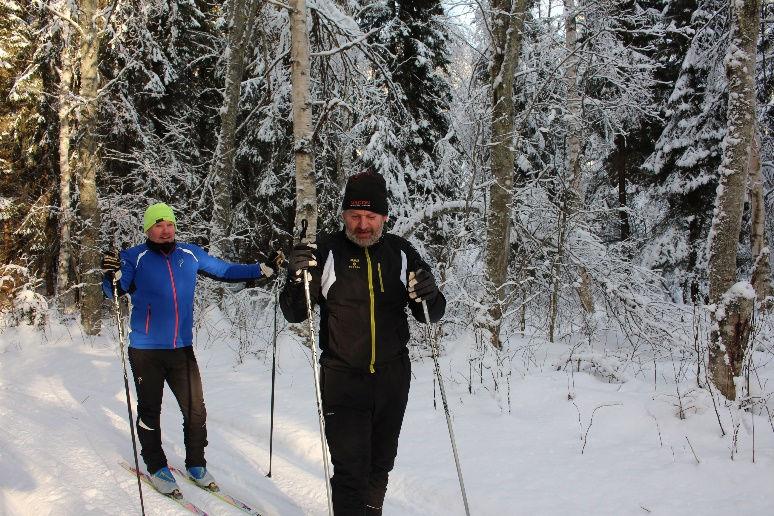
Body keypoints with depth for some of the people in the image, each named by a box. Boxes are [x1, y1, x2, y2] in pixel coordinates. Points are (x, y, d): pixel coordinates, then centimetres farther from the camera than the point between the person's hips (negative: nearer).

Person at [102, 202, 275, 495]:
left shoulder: (191, 255, 6)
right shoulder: (134, 258, -5)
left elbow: (224, 270, 15)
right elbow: (115, 291, -11)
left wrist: (260, 270, 4)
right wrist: (112, 276, -34)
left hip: (182, 348, 3)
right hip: (146, 351, -3)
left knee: (195, 410, 5)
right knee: (150, 411, 9)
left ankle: (196, 464, 23)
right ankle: (156, 466, 25)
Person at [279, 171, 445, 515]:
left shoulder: (401, 254, 1)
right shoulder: (326, 252, -6)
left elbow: (431, 315, 6)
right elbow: (293, 314, -3)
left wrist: (428, 296, -17)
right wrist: (297, 279, -23)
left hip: (392, 376, 3)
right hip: (343, 378, -3)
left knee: (380, 463, 18)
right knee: (351, 468, -9)